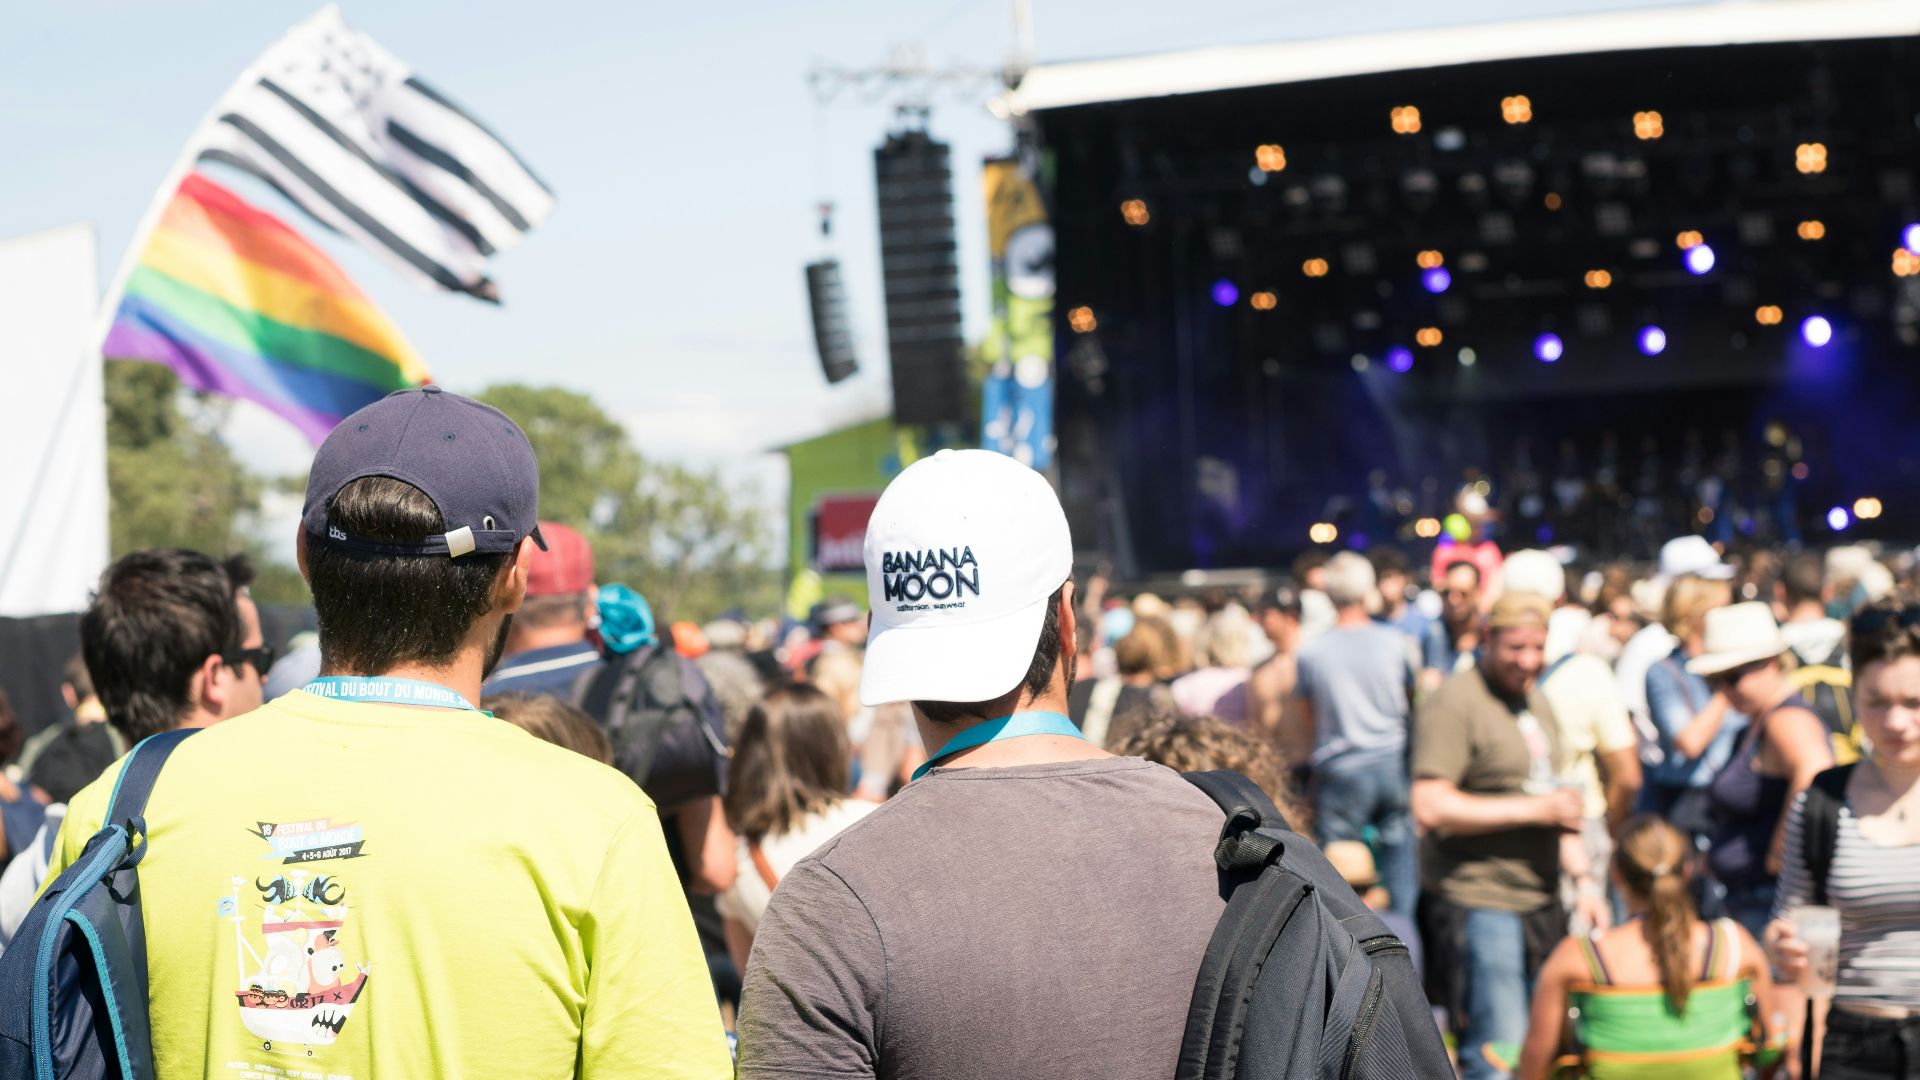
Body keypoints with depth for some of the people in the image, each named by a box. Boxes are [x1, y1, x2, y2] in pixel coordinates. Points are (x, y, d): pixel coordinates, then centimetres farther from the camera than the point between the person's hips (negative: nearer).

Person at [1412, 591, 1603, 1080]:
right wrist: (1531, 809, -17)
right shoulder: (1454, 702, -11)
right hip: (1478, 905, -9)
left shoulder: (1536, 702, 18)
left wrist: (1584, 879, 16)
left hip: (1540, 903, 9)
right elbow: (1431, 808, -21)